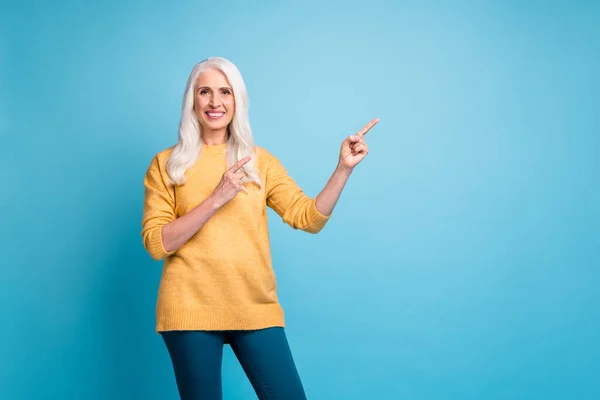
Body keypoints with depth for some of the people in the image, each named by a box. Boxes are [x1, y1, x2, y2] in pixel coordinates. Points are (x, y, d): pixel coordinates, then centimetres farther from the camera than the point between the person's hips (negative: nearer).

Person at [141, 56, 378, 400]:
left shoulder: (260, 162, 9)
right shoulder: (166, 164, 3)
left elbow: (308, 218, 1)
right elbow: (156, 243, -6)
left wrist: (344, 168, -10)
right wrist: (215, 199, -14)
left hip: (257, 309, 2)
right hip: (190, 310, -2)